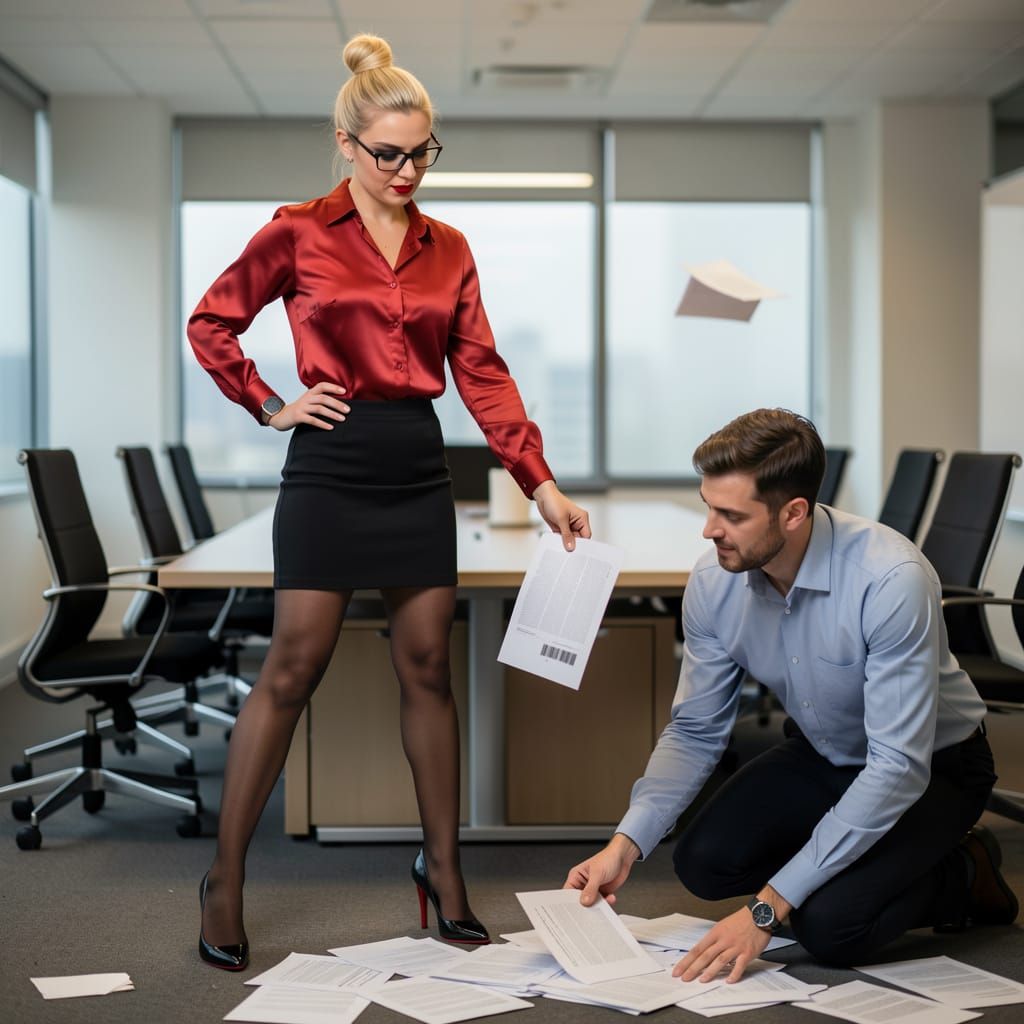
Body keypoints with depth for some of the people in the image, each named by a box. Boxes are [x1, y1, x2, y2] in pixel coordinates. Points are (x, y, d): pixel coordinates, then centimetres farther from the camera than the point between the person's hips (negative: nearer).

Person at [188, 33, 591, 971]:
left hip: (420, 468, 4)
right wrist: (272, 407, -2)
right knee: (295, 665, -3)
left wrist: (542, 484, -2)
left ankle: (443, 866, 19)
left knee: (428, 667, 7)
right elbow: (211, 324, 7)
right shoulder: (299, 233, -1)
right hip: (332, 465, -4)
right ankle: (226, 878, 7)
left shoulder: (448, 249, 9)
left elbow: (482, 372, 5)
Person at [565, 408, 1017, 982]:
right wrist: (627, 844, -22)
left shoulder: (891, 580, -35)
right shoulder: (714, 582, -17)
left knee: (830, 928, -24)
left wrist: (768, 909, -36)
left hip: (934, 765, -6)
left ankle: (965, 875, 4)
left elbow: (898, 768, -35)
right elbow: (694, 732, -5)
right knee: (704, 862, -14)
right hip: (822, 756, 6)